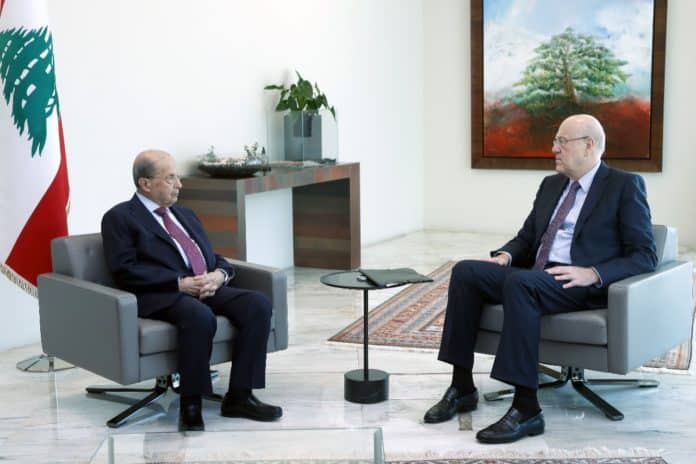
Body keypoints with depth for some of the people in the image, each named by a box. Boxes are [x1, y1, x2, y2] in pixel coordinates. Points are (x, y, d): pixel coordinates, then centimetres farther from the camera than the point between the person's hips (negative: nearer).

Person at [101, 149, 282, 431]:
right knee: (200, 316, -38)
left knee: (258, 304, -20)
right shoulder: (120, 218, 5)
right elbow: (125, 270, -8)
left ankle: (239, 396, -15)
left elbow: (215, 258, 25)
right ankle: (190, 405, -22)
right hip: (162, 296, -7)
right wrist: (180, 283, -15)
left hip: (208, 288, 7)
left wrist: (219, 274, -1)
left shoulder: (185, 215, 28)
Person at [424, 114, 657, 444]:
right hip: (534, 277, 7)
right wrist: (505, 256, 0)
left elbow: (644, 256, -8)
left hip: (582, 285, -7)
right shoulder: (551, 184, 20)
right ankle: (462, 387, -10)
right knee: (465, 271, -13)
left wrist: (592, 273, -23)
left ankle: (526, 408, -33)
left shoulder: (625, 186, -1)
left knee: (518, 282, -36)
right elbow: (526, 237, 24)